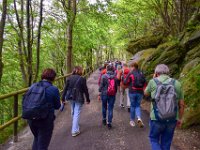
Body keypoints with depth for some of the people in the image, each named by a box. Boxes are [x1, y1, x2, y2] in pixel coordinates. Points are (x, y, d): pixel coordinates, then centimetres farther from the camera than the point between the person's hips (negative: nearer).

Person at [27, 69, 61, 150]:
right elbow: (57, 106, -5)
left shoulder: (33, 86, -2)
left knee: (37, 138, 30)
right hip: (45, 120, -5)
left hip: (31, 119, 5)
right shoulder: (54, 89, -16)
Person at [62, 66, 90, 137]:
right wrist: (88, 99, 3)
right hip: (79, 98, -5)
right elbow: (85, 90, -8)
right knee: (77, 113, 0)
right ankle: (75, 130, 2)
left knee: (73, 112, 23)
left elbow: (65, 88, 1)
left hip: (71, 97, 5)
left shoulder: (69, 78, -1)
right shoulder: (82, 79, -12)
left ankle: (75, 125, 46)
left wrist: (63, 98, 8)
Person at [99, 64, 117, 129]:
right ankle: (109, 123, 6)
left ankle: (104, 120, 34)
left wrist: (99, 94, 0)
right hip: (112, 95, 1)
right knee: (110, 109, 6)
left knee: (104, 107, 19)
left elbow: (101, 86, -9)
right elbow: (116, 86, 3)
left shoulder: (104, 76, -10)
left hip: (104, 94, -1)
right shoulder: (114, 77, -4)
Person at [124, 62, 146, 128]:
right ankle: (139, 118, -8)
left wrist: (125, 79, 14)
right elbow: (145, 83, 6)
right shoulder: (141, 74, 5)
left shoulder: (131, 73, -8)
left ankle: (132, 120, 20)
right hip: (140, 92, 3)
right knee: (138, 105, 15)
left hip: (132, 92, -3)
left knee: (133, 106, 11)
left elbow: (125, 82, -6)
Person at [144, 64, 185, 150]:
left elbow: (146, 93, 13)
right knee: (166, 143, 19)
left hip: (156, 119, -2)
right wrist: (180, 118, 16)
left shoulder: (153, 82, -8)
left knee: (154, 139, 20)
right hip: (172, 119, 3)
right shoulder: (177, 83, -2)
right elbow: (181, 104, 3)